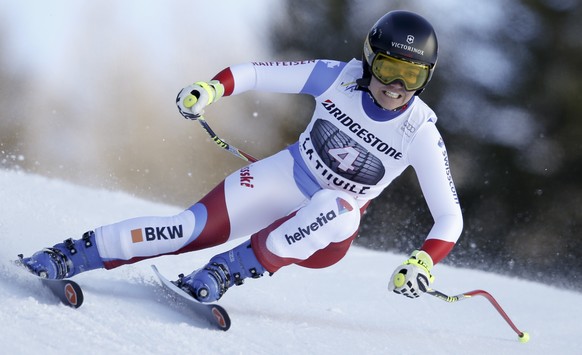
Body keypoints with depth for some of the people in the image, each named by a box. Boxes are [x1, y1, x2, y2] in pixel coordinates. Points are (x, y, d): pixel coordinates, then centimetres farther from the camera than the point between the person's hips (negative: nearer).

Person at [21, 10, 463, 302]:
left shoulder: (420, 133, -18)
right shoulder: (340, 78, -14)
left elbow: (450, 219, -17)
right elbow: (256, 74, -6)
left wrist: (422, 263, -35)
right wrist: (211, 89, -26)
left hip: (327, 237, -1)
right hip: (284, 177, 1)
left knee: (336, 210, -38)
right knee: (193, 228, -21)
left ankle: (226, 271, -30)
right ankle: (71, 255, -11)